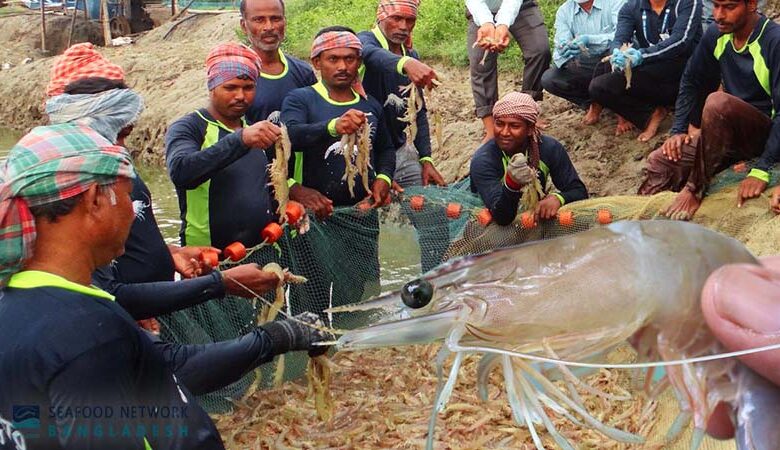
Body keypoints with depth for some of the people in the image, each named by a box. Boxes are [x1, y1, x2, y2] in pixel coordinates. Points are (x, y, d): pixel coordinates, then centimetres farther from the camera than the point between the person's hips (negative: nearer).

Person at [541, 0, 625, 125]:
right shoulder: (564, 11, 0)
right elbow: (560, 48, -9)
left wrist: (590, 40, -37)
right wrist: (565, 52, -34)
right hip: (584, 70, 4)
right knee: (548, 79, -18)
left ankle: (596, 105, -7)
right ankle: (590, 103, 0)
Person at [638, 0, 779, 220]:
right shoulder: (716, 35, 0)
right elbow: (692, 82, 13)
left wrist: (761, 170, -32)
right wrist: (679, 131, 1)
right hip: (729, 133, 6)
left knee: (718, 102, -34)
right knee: (660, 161, -12)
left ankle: (695, 190, -22)